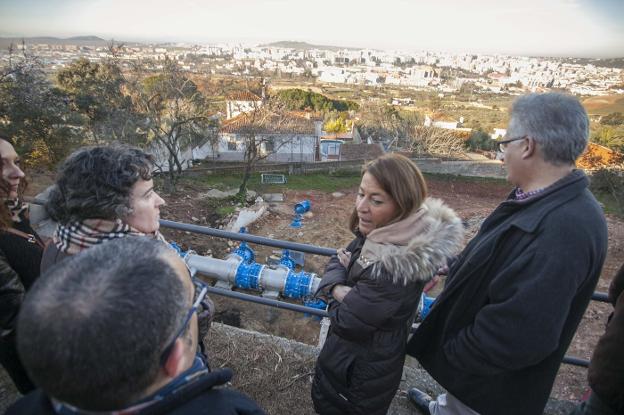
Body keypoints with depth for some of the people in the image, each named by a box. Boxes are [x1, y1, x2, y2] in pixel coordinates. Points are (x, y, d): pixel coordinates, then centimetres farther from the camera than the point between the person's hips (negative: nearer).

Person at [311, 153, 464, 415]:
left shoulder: (394, 269, -39)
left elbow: (346, 323, -30)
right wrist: (338, 287, -23)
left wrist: (340, 295, -11)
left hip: (364, 370, -7)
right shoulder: (382, 232, -13)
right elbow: (338, 260, -3)